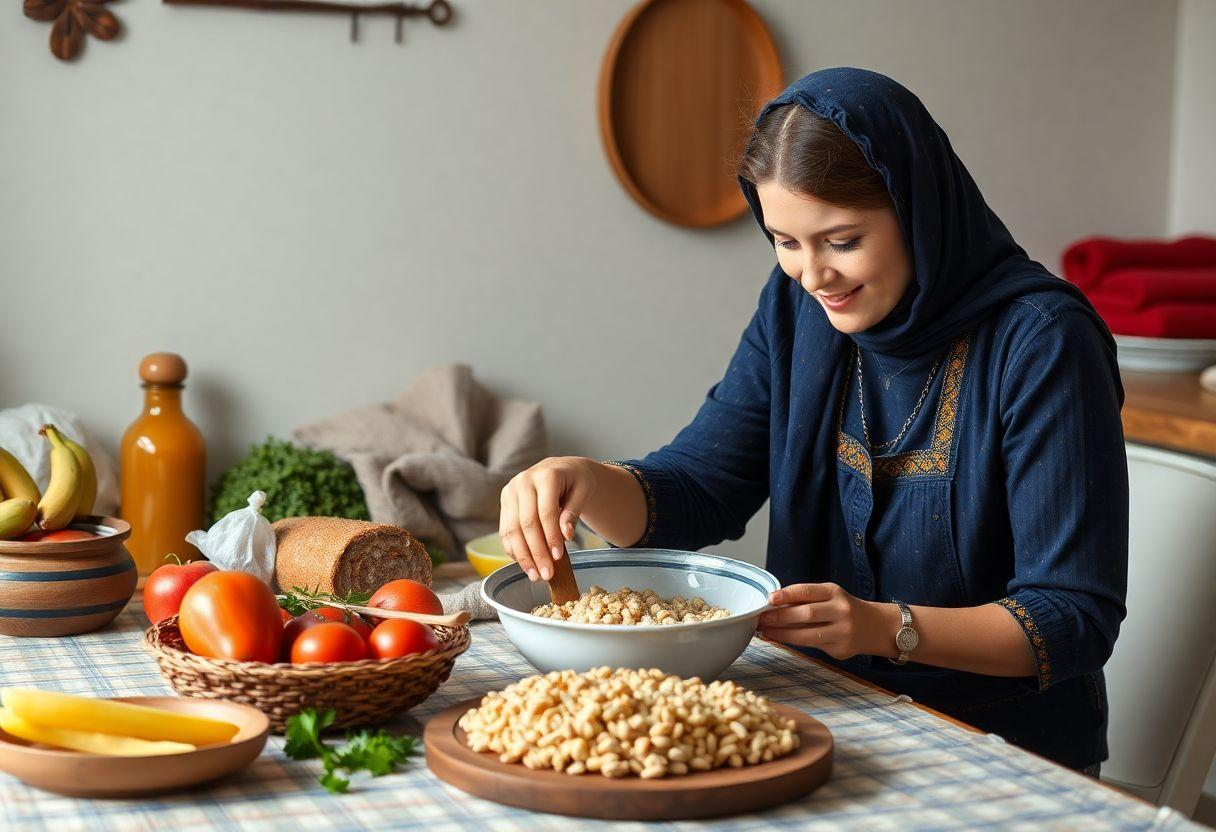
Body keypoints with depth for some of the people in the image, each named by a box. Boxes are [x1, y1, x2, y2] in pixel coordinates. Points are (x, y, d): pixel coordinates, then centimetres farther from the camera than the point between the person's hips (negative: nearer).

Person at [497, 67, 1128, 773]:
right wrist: (588, 483, -21)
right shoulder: (796, 309, 3)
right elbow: (693, 491, 0)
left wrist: (888, 628, -29)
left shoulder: (1039, 343, -15)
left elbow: (1077, 618, -16)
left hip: (1010, 748, -4)